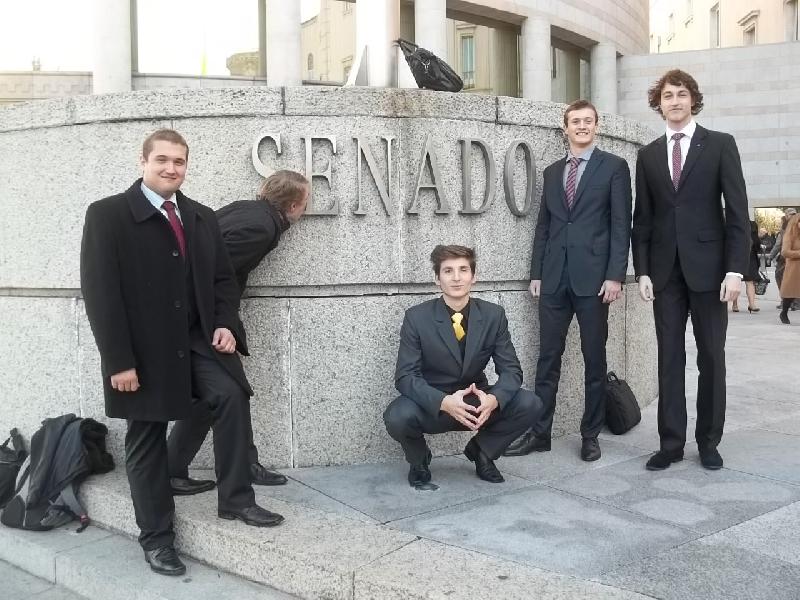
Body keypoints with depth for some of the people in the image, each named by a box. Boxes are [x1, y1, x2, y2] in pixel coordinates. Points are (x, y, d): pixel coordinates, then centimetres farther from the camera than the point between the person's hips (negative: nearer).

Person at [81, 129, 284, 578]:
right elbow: (99, 291, -12)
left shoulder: (203, 218, 9)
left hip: (196, 339, 4)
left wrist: (225, 324, -4)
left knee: (231, 396, -19)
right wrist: (119, 360, -17)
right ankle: (157, 537, 22)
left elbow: (223, 278, 15)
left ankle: (235, 500, -2)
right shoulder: (108, 214, -7)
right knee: (146, 440, 7)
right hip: (145, 347, -3)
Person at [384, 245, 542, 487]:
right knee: (397, 417, -33)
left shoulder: (494, 315, -5)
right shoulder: (417, 317, -13)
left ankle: (481, 450, 8)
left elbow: (511, 369, -6)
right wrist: (444, 402, -35)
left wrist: (494, 399, -29)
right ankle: (419, 460, 4)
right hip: (432, 405, -2)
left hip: (477, 402, 2)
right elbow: (405, 376, -17)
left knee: (530, 404, -21)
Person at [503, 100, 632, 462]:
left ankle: (590, 434, 16)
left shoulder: (614, 167, 3)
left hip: (593, 276, -4)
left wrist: (615, 275, -12)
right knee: (548, 357, 5)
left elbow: (621, 225, -3)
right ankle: (539, 432, 12)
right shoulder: (552, 171, 16)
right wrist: (536, 272, 8)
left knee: (594, 359, 5)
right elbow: (543, 226, 15)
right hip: (554, 277, 4)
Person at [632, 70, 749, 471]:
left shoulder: (720, 145, 3)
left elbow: (737, 210, -3)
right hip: (665, 269, 2)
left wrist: (735, 268, -11)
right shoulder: (648, 155, 11)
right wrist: (642, 270, 1)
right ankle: (671, 442, 10)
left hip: (708, 266, -2)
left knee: (711, 357, 5)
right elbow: (642, 218, 9)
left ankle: (708, 441, 17)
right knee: (670, 358, 4)